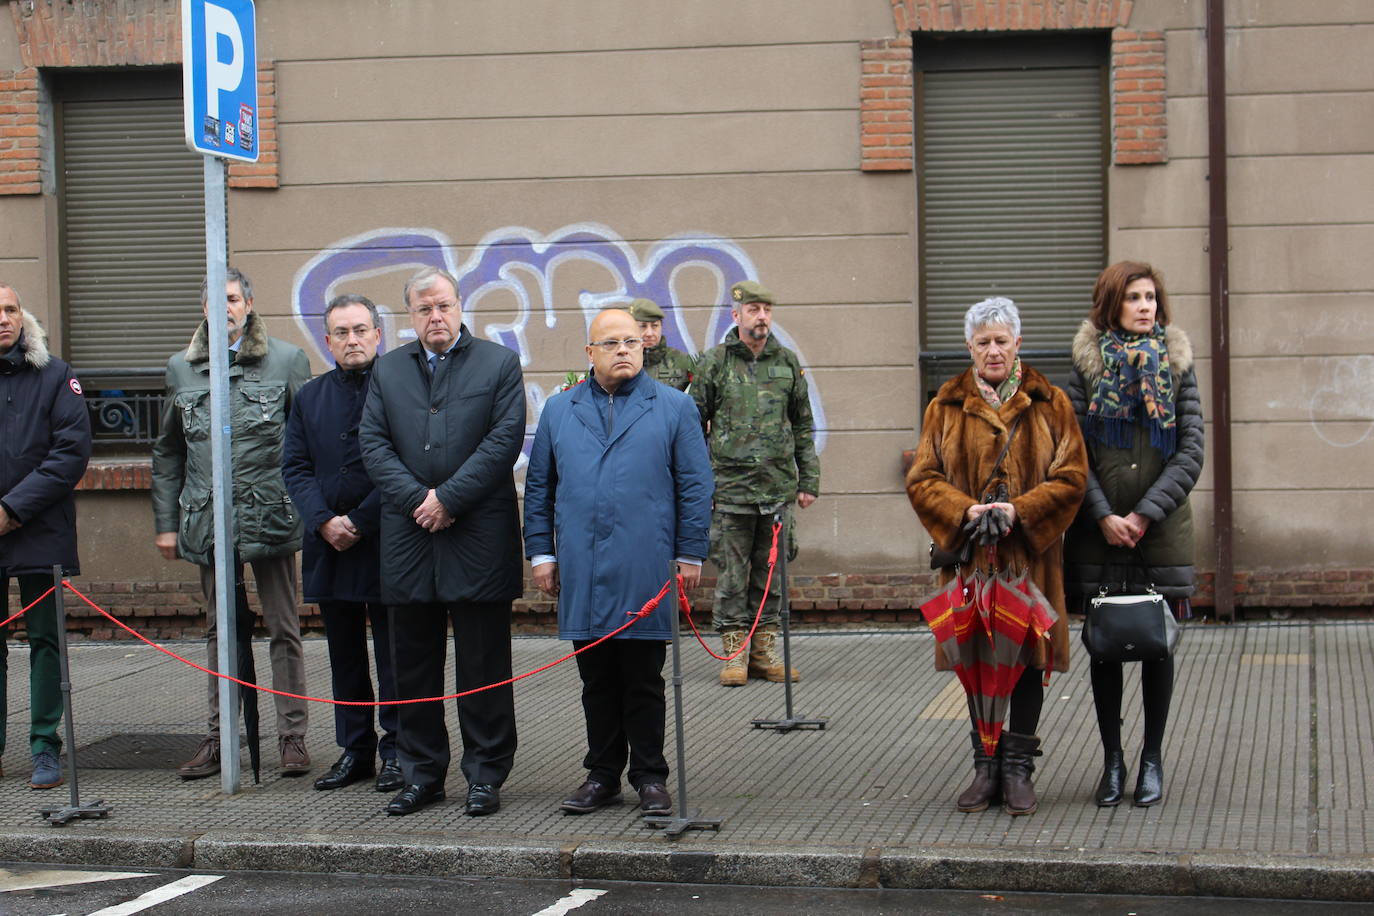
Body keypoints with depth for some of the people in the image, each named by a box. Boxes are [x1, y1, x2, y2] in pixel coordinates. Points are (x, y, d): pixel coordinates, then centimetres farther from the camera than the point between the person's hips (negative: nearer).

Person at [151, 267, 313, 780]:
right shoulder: (182, 368, 9)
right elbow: (167, 453, 15)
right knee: (219, 630, 11)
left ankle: (292, 735, 8)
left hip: (270, 515, -3)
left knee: (282, 628, 2)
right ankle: (219, 736, 17)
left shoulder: (287, 361, 0)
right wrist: (165, 522, 10)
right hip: (207, 520, 3)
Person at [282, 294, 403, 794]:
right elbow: (295, 466, 7)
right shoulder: (309, 397, 13)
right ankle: (355, 749, 19)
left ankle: (396, 750, 9)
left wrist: (360, 522, -12)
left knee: (392, 654, 1)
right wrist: (324, 522, -8)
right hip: (330, 546, 5)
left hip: (386, 545, -5)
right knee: (344, 654, 11)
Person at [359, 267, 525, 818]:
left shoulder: (499, 363, 3)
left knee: (483, 664, 1)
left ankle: (485, 776, 9)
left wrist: (449, 499, -13)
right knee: (414, 664, 8)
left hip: (479, 538, -3)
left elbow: (505, 439, -7)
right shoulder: (387, 371, 13)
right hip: (408, 539, 3)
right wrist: (417, 499, -9)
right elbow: (373, 443, 5)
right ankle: (421, 775, 17)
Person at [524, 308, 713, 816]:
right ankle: (603, 776, 17)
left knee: (644, 679, 3)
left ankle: (650, 778, 12)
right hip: (582, 574, 2)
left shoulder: (674, 407, 5)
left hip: (645, 572, -2)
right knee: (597, 679, 8)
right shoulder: (559, 411, 12)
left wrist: (689, 555, -2)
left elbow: (695, 486, 3)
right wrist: (541, 552, 8)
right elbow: (539, 487, 14)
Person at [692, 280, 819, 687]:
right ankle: (735, 652, 5)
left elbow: (804, 427, 15)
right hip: (730, 485, -3)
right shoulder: (713, 363, 2)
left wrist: (809, 481, 10)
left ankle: (766, 652, 13)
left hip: (779, 486, 3)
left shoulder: (788, 363, 10)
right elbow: (694, 424, 5)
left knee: (771, 573, 6)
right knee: (732, 572, -1)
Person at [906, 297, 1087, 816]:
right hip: (969, 554, 1)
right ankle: (986, 768, 14)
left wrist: (1021, 510, -14)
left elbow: (1072, 477, 0)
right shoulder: (946, 408, 8)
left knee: (1027, 658, 1)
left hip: (1030, 554, -1)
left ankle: (1018, 769, 9)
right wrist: (964, 510, -14)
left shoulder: (1049, 404, 5)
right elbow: (921, 478, 3)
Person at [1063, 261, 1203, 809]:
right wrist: (1104, 517, -12)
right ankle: (1112, 761, 14)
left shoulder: (1176, 366, 5)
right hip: (1098, 532, 0)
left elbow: (1191, 454, -1)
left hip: (1162, 533, 1)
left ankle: (1152, 761, 15)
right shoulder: (1087, 366, 3)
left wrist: (1144, 515, -10)